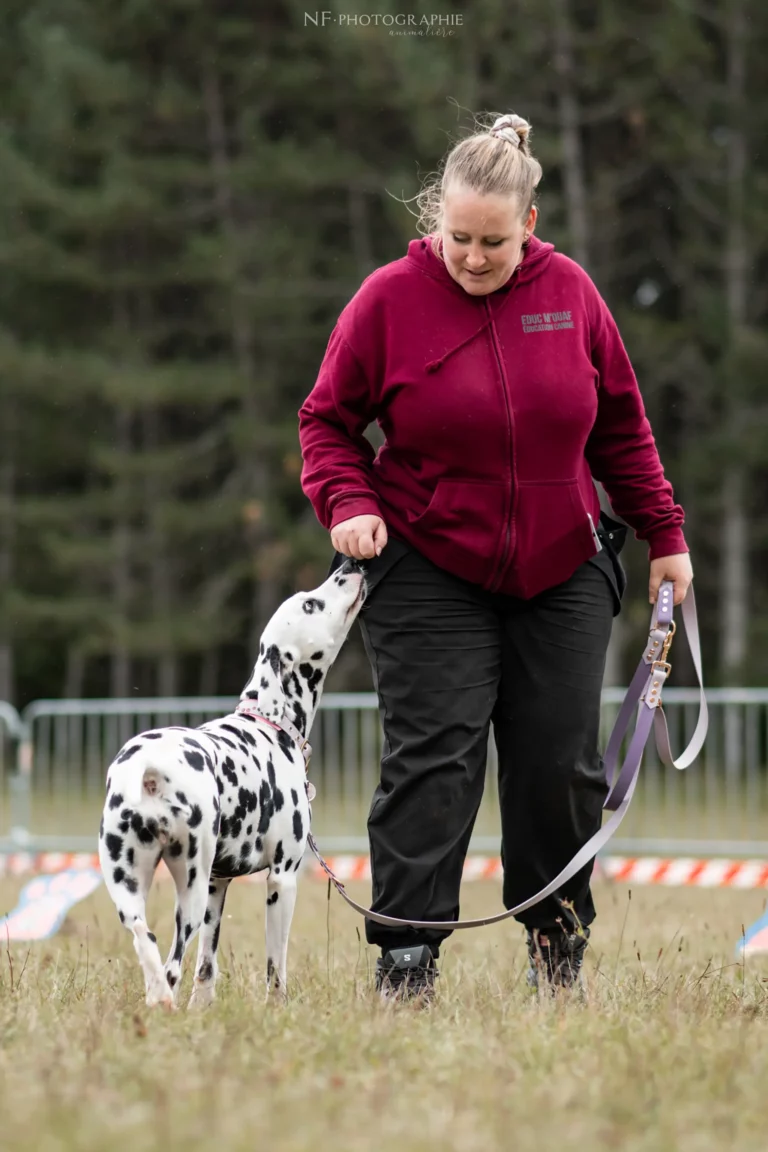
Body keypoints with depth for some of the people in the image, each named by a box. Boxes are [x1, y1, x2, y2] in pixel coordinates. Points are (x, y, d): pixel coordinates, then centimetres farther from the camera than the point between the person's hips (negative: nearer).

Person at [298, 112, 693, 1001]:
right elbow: (326, 419, 2)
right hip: (429, 576, -3)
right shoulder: (390, 299, -7)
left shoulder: (568, 292, 1)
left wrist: (663, 533, 9)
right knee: (432, 759, -10)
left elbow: (619, 425, 11)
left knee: (561, 760, 4)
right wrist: (348, 502, -15)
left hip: (561, 573, 3)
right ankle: (406, 955, -8)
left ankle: (557, 933, 21)